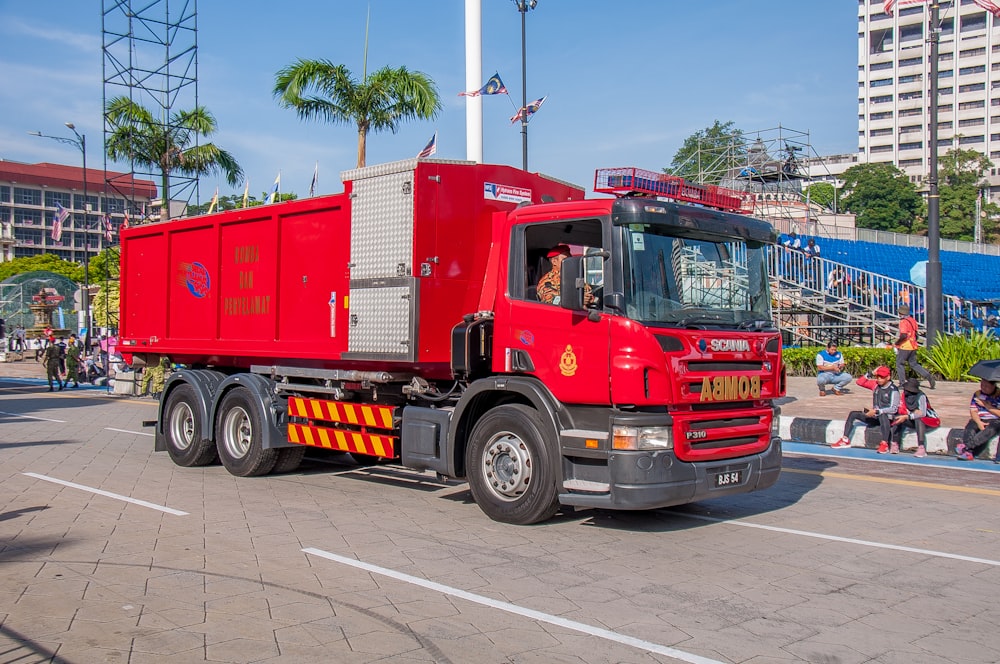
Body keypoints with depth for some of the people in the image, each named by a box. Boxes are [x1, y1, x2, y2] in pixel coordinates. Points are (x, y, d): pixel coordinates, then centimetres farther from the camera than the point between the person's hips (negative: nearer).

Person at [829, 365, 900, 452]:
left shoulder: (893, 390, -14)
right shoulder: (876, 385, 5)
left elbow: (894, 409, -20)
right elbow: (859, 381, 5)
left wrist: (877, 411, -26)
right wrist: (871, 373, -3)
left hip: (888, 417, -7)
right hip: (875, 416, 7)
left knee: (882, 416, -41)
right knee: (853, 414, -3)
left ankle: (885, 444, -41)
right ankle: (845, 440, -7)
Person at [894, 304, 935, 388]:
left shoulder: (903, 322, -16)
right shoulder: (913, 320, 12)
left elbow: (903, 335, -26)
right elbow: (915, 334, 17)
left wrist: (897, 342, -11)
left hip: (905, 347, -8)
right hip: (913, 346, 8)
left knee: (899, 364, 4)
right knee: (913, 364, 14)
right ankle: (928, 376, 1)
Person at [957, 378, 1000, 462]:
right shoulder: (977, 394, 10)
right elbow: (973, 411, 3)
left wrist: (986, 405, -10)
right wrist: (979, 422, -16)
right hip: (979, 420, 3)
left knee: (991, 429, -37)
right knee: (969, 427, -30)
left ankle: (966, 446, -46)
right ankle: (968, 452, -46)